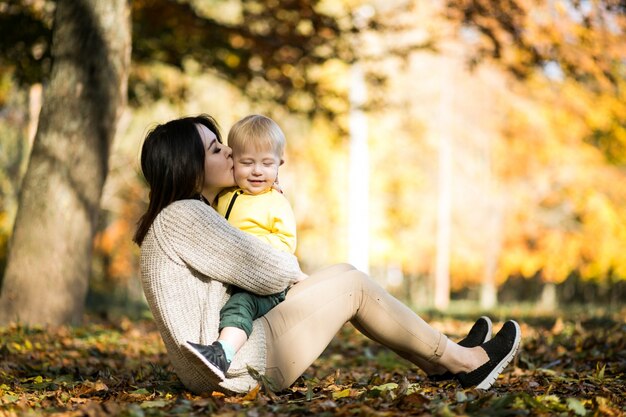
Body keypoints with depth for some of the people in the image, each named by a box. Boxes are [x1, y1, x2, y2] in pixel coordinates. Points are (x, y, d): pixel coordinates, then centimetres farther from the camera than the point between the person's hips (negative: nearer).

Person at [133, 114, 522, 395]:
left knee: (341, 274, 14)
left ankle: (437, 357, 19)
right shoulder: (183, 216, -18)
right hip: (238, 368, -10)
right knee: (353, 285, -2)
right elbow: (269, 273, -20)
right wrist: (292, 265, 3)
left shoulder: (184, 213, 15)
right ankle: (462, 362, 10)